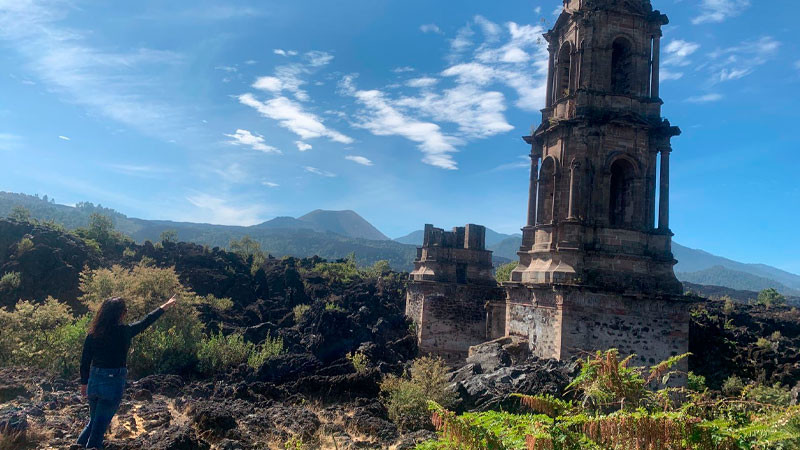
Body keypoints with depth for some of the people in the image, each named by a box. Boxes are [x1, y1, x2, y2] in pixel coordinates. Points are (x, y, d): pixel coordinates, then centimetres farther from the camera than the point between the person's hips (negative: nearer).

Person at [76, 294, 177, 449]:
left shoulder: (93, 333, -1)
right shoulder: (125, 331, -13)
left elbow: (84, 361, 5)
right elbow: (146, 321, 2)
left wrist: (84, 383, 17)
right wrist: (165, 307, 16)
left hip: (94, 381, 5)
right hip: (114, 383, -5)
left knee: (94, 420, 22)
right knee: (101, 424, 7)